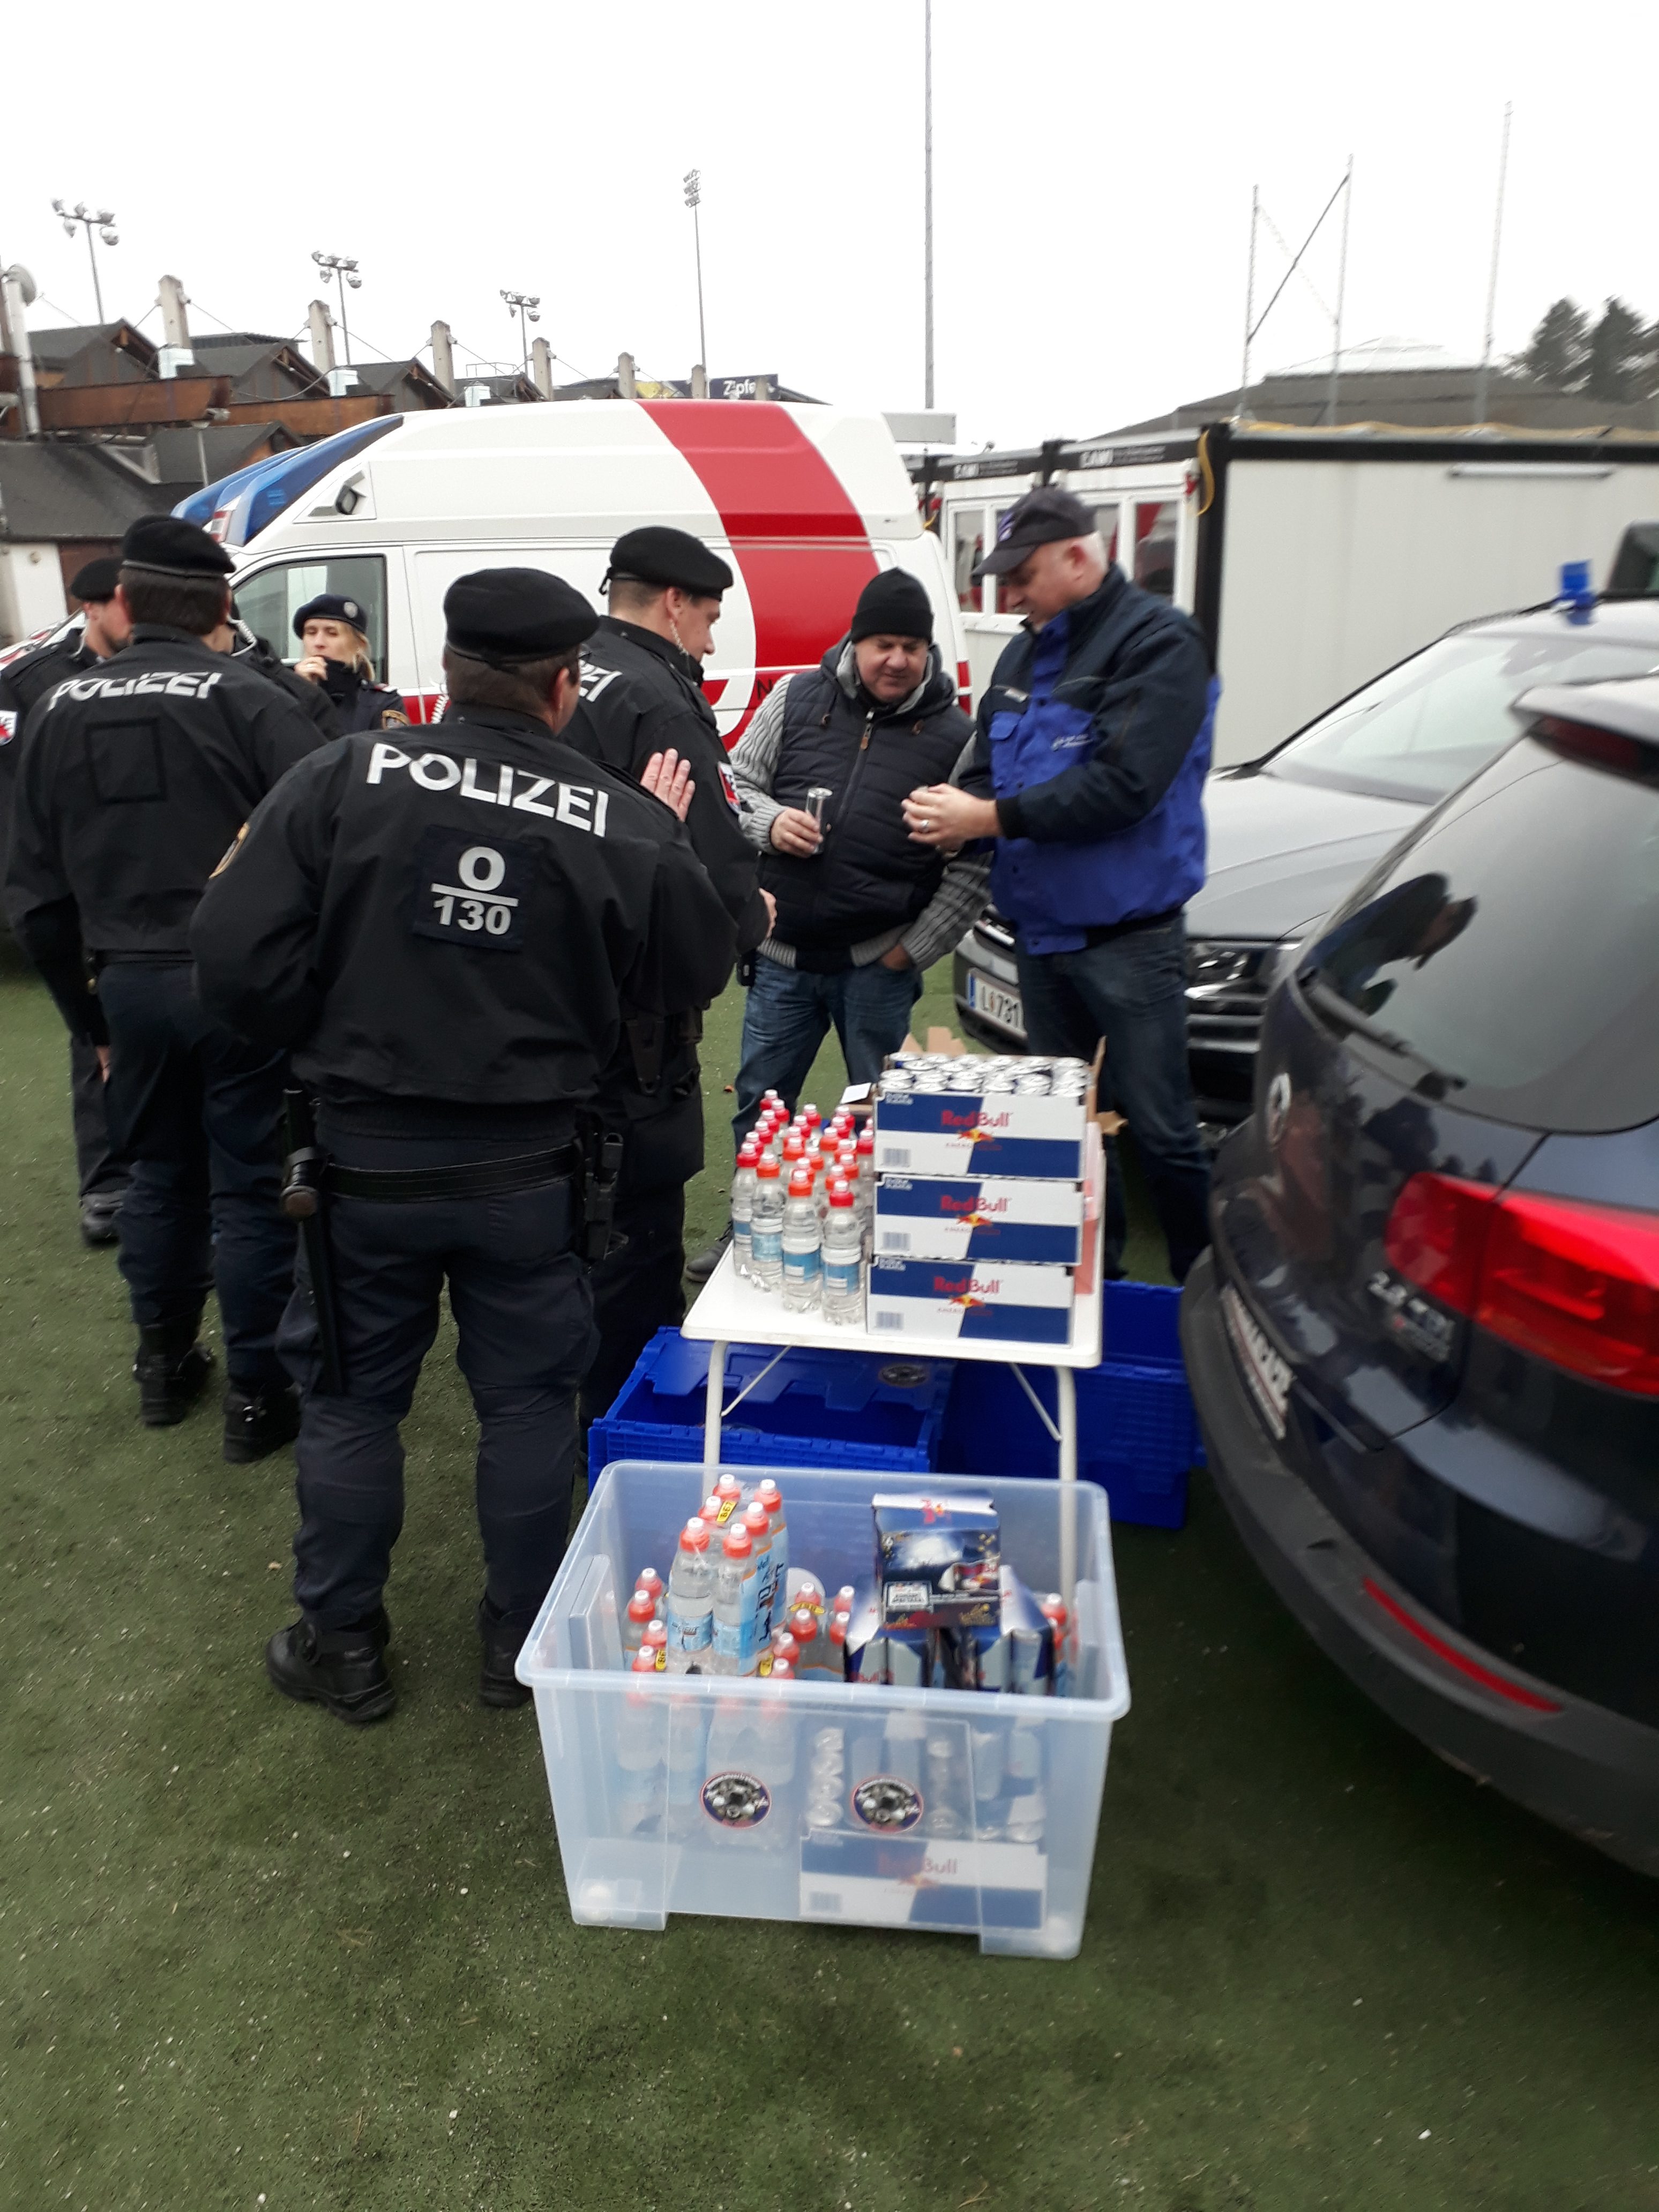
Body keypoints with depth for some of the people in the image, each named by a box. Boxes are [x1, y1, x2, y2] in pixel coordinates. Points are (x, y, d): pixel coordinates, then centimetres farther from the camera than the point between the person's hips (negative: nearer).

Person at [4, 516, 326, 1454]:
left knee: (159, 1176, 20)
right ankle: (257, 1395, 13)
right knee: (250, 1188, 5)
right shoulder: (248, 700, -11)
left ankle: (165, 1367, 34)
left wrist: (88, 1015, 18)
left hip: (132, 985, 5)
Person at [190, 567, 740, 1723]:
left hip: (369, 1159, 0)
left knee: (352, 1398, 17)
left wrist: (332, 1035, 5)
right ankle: (522, 1641, 31)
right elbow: (697, 970, 3)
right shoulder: (627, 823, -10)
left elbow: (237, 957, -14)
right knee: (527, 1401, 17)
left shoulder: (346, 777, -11)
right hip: (527, 1171, 0)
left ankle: (342, 1645, 32)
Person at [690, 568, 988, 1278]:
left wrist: (914, 950, -6)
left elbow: (973, 864, -2)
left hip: (879, 964, -2)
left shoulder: (954, 735, -3)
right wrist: (769, 822, -13)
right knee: (758, 1102, 12)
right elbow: (739, 781, 9)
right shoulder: (796, 699, 2)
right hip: (785, 955, 2)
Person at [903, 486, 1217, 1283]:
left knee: (1160, 1128, -2)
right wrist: (956, 806, -9)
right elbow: (987, 763, 15)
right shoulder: (1027, 653, 14)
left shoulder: (1157, 641, -12)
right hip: (1041, 927, 8)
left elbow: (1123, 784, -22)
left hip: (1126, 933, -8)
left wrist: (990, 818, -20)